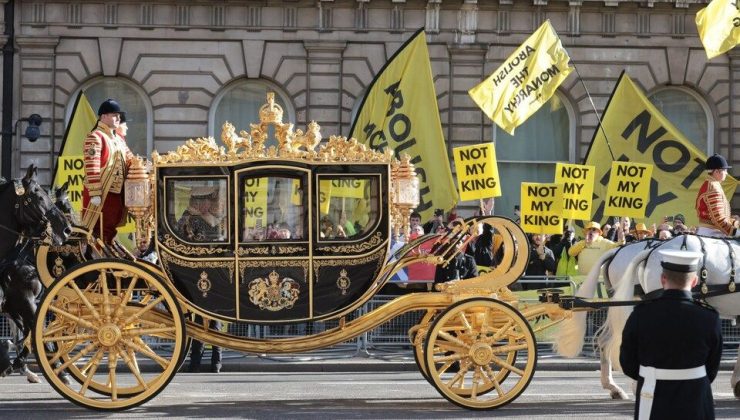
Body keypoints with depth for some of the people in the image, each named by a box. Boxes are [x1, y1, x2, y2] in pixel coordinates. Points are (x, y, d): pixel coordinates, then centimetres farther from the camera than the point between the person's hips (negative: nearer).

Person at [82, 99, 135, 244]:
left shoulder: (119, 138, 17)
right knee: (95, 230, -4)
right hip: (101, 194, -8)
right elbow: (91, 167, -18)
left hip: (117, 193, 8)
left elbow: (129, 160, 22)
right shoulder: (95, 137, -11)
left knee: (110, 229, 13)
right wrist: (95, 193, -23)